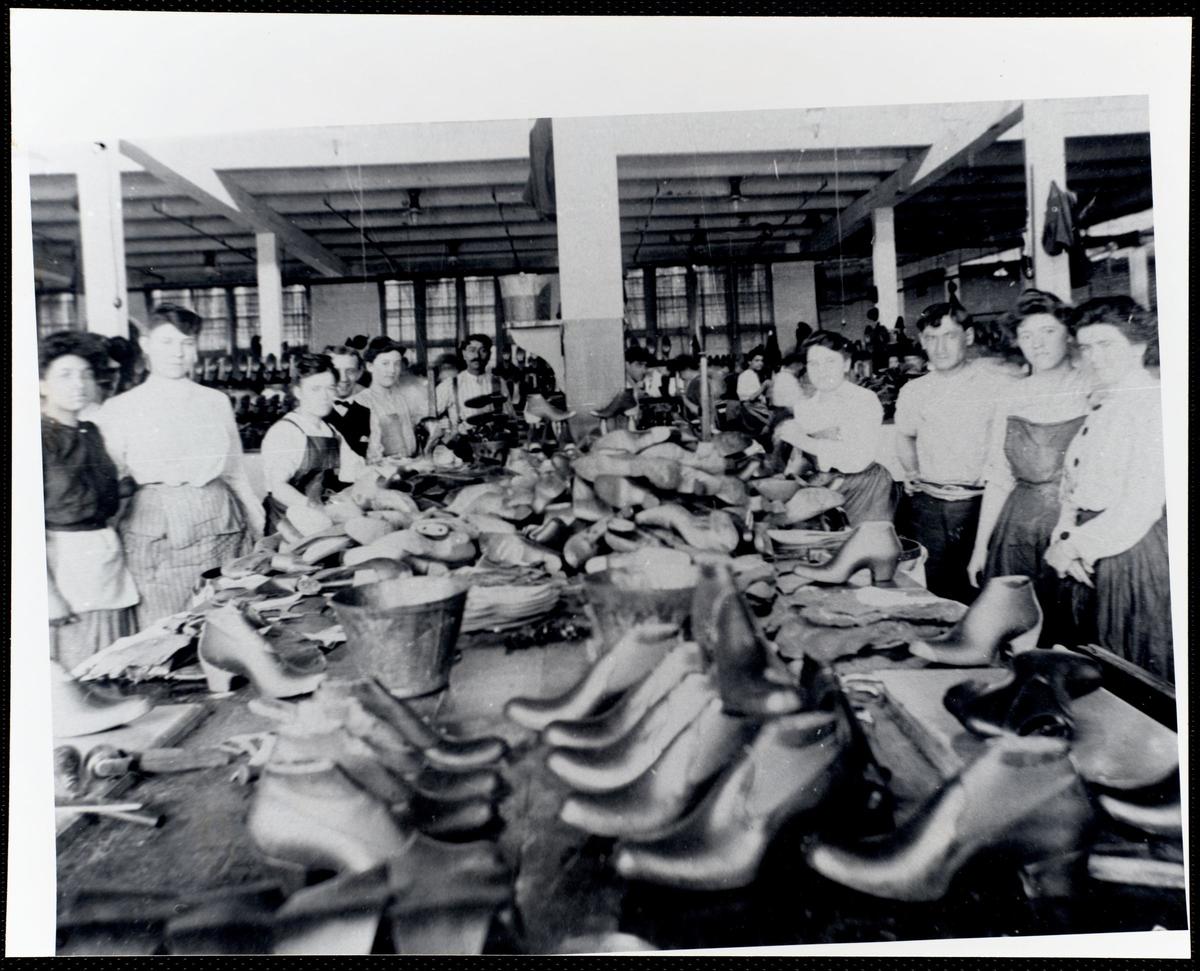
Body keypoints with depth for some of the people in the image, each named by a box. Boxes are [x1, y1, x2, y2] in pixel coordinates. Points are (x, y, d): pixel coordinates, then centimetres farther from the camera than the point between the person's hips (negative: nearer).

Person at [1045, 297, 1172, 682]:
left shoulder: (1154, 405, -12)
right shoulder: (1098, 407, 13)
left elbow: (1139, 509, -19)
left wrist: (1072, 547, -12)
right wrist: (1063, 540, -5)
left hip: (1134, 553, -8)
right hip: (1087, 561, 8)